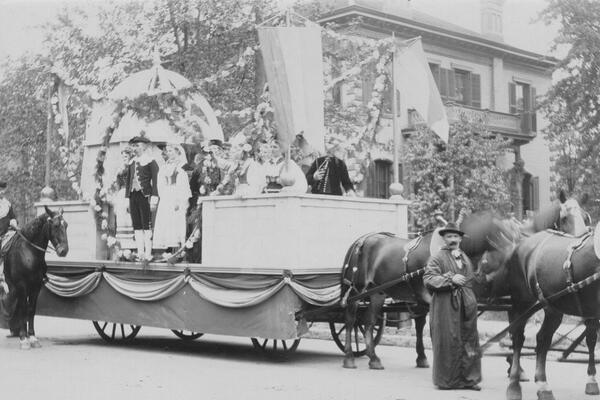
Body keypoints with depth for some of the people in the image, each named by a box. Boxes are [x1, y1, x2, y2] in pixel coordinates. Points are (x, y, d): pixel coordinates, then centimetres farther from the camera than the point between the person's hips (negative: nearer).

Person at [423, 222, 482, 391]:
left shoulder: (465, 258, 19)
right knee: (448, 343, -3)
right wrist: (450, 279, -21)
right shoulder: (437, 258, -2)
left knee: (469, 342, 5)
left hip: (466, 306, 6)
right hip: (445, 306, -6)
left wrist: (472, 301, 17)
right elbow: (428, 280, -13)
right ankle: (446, 380, 7)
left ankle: (469, 378, 11)